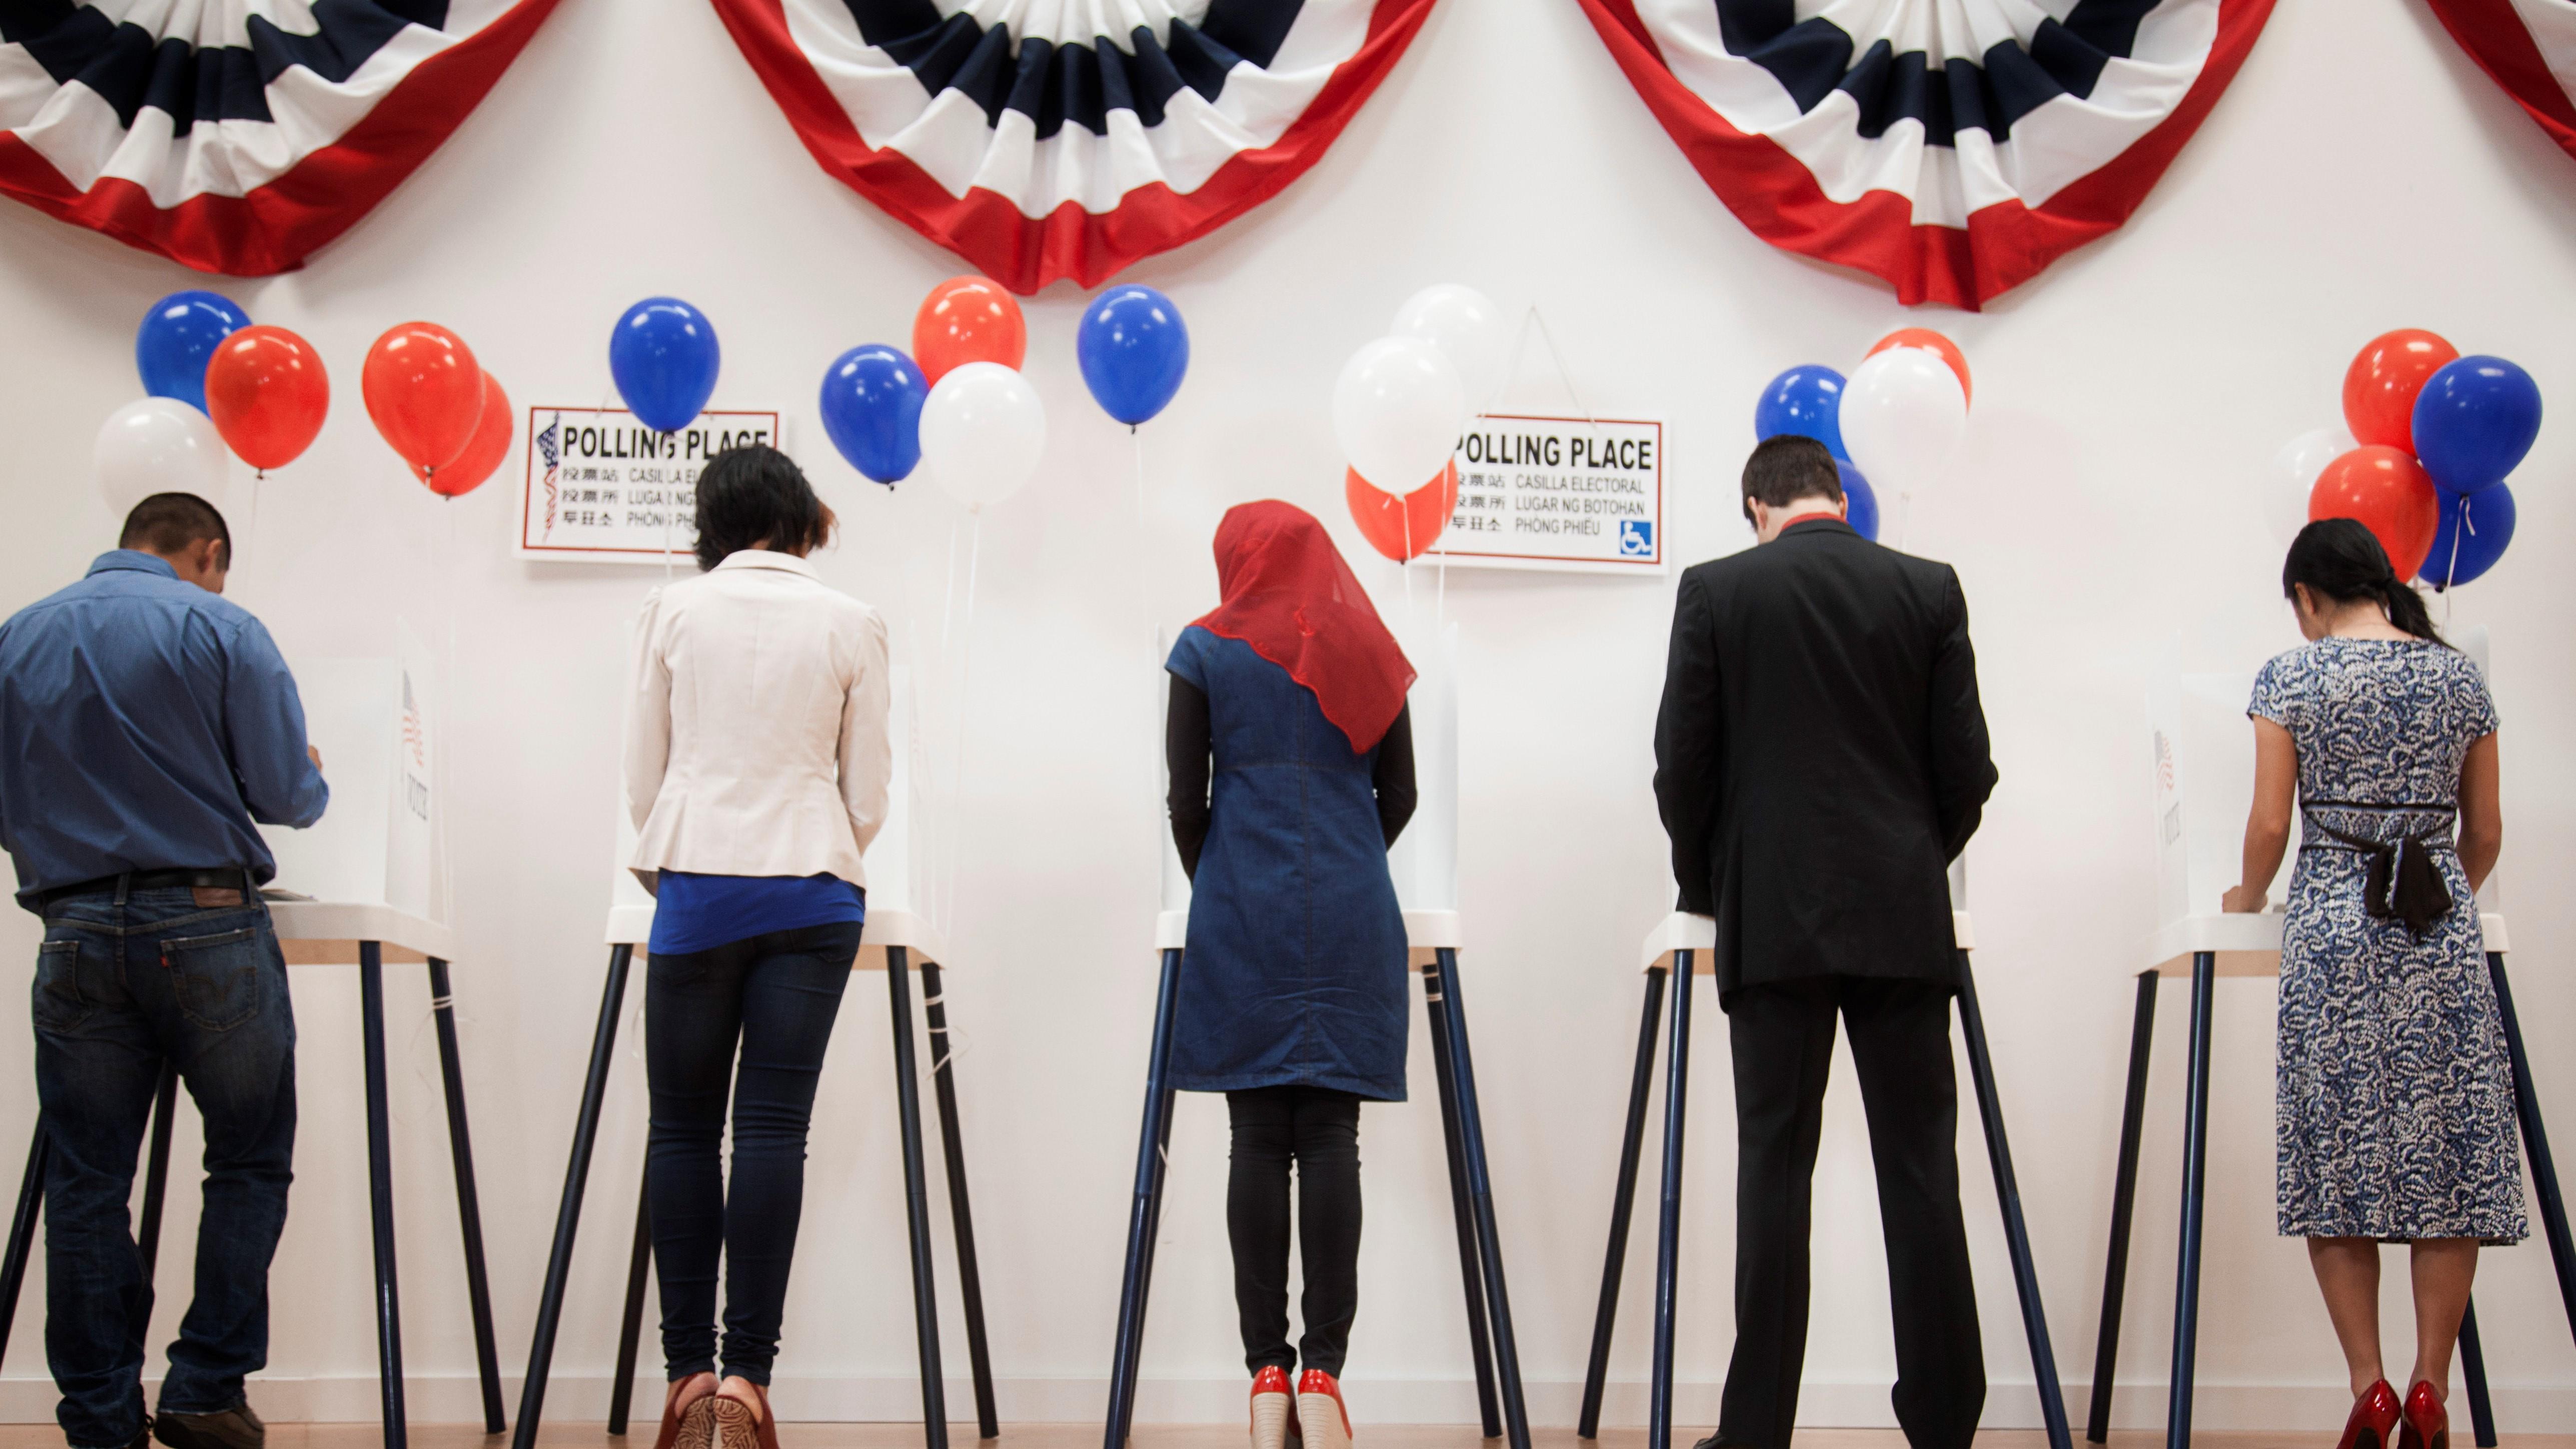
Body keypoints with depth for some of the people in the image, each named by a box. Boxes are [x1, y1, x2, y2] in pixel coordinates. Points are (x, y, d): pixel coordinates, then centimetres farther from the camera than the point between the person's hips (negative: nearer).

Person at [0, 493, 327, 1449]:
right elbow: (287, 796, -5)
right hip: (208, 929, -3)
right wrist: (310, 779, 17)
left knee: (86, 1182, 6)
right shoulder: (220, 630, -3)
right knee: (249, 1163, 8)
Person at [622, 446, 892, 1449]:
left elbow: (644, 775, 5)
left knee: (684, 1128, 5)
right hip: (815, 891, 1)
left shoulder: (673, 613, 3)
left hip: (700, 886, 0)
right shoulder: (851, 625, 3)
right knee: (774, 1128, -1)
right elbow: (867, 790, 6)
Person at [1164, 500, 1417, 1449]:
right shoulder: (1368, 651, 11)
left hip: (1243, 916, -1)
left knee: (1258, 1140, -1)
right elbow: (1399, 795, 13)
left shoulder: (1207, 650, 3)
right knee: (1332, 1139, -1)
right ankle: (1324, 1372, -6)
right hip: (1353, 919, 2)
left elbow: (1186, 798, 1)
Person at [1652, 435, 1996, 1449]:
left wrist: (1707, 888, 16)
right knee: (1920, 1168, 4)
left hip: (1772, 919, -1)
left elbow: (1682, 767, 0)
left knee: (1774, 1166, 1)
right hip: (1903, 916, 1)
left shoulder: (1716, 592, -1)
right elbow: (1966, 766, 3)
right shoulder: (1930, 590, 4)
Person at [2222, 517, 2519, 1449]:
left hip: (2333, 923, -2)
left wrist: (2248, 898, 16)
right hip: (2443, 932, 2)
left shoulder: (2291, 678, -2)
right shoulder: (2460, 677, 8)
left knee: (2339, 1157, 3)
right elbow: (2486, 834, 12)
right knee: (2450, 1155, 4)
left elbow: (2271, 824, -3)